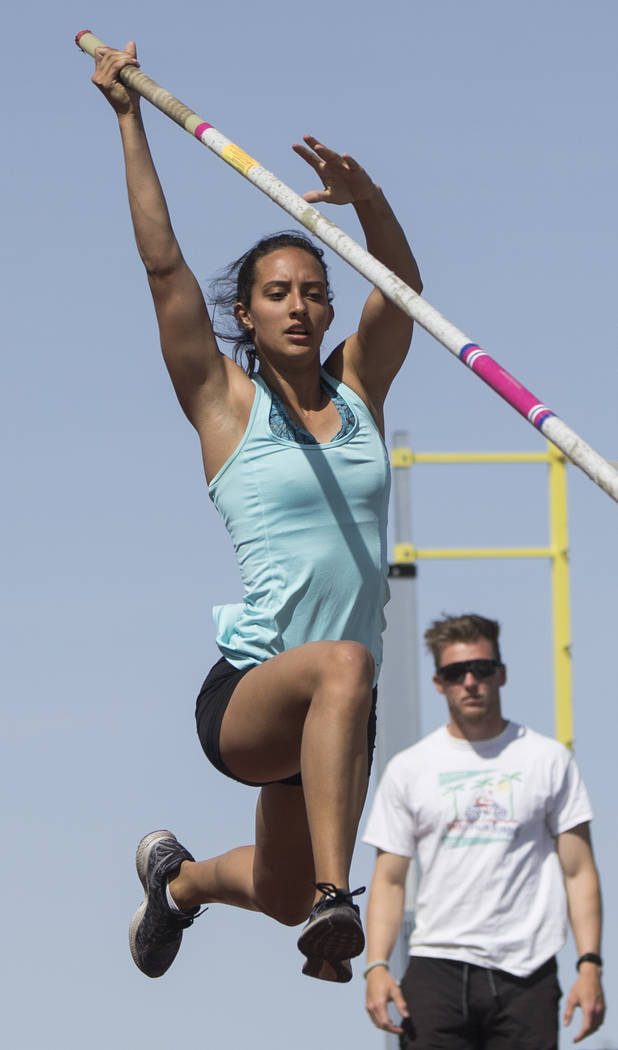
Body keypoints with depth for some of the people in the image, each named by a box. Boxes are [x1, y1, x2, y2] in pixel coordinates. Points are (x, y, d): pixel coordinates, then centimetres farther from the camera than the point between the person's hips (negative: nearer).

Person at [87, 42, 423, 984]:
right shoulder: (224, 404, -1)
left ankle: (180, 876, 56)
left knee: (284, 895, 21)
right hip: (244, 695, -6)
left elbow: (403, 283, -4)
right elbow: (164, 266, -7)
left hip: (333, 712, 6)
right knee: (345, 665, -40)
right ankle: (333, 900, -46)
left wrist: (363, 193, -21)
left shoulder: (357, 392, 9)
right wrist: (129, 119, -7)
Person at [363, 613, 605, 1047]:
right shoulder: (409, 768, 10)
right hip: (437, 968, 0)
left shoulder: (549, 759, 8)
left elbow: (579, 871, 6)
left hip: (526, 974, 0)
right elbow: (389, 880, 9)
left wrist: (590, 964, -5)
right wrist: (376, 966, -5)